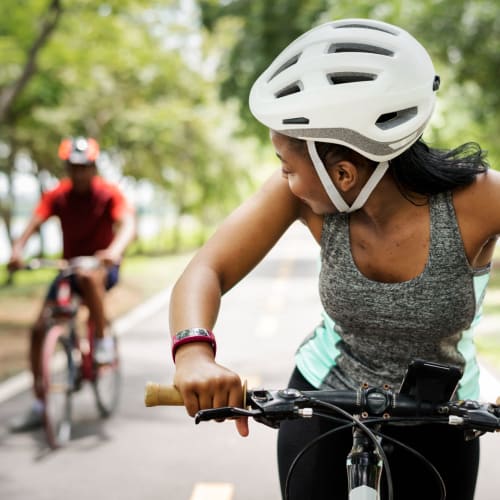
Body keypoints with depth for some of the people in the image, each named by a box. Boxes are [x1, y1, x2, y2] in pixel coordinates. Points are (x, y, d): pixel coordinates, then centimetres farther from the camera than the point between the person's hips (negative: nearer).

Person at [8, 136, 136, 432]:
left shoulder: (109, 193, -12)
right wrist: (18, 249, -36)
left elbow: (128, 224, -27)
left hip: (103, 266, -3)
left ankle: (104, 339, -18)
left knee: (88, 277, -41)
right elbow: (35, 222, -16)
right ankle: (39, 407, 0)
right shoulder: (58, 195, -4)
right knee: (39, 329, -8)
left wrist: (115, 250, -48)